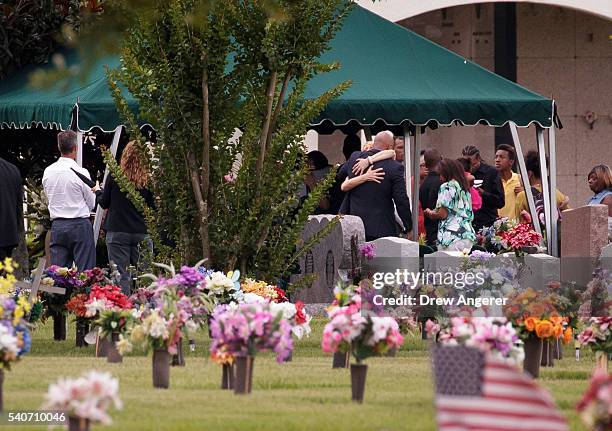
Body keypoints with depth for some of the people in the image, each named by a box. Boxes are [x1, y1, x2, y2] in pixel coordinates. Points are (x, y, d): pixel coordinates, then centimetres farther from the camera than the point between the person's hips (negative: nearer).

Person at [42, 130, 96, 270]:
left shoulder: (48, 172, 2)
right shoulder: (80, 172, -12)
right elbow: (92, 203, -3)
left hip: (57, 226, 5)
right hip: (80, 226, -5)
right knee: (85, 273, -3)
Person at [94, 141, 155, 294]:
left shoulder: (114, 176, -7)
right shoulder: (148, 179, -5)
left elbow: (104, 203, 4)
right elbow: (154, 207, 1)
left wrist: (98, 192, 23)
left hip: (118, 232, -1)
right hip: (142, 233, 1)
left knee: (121, 276, 0)